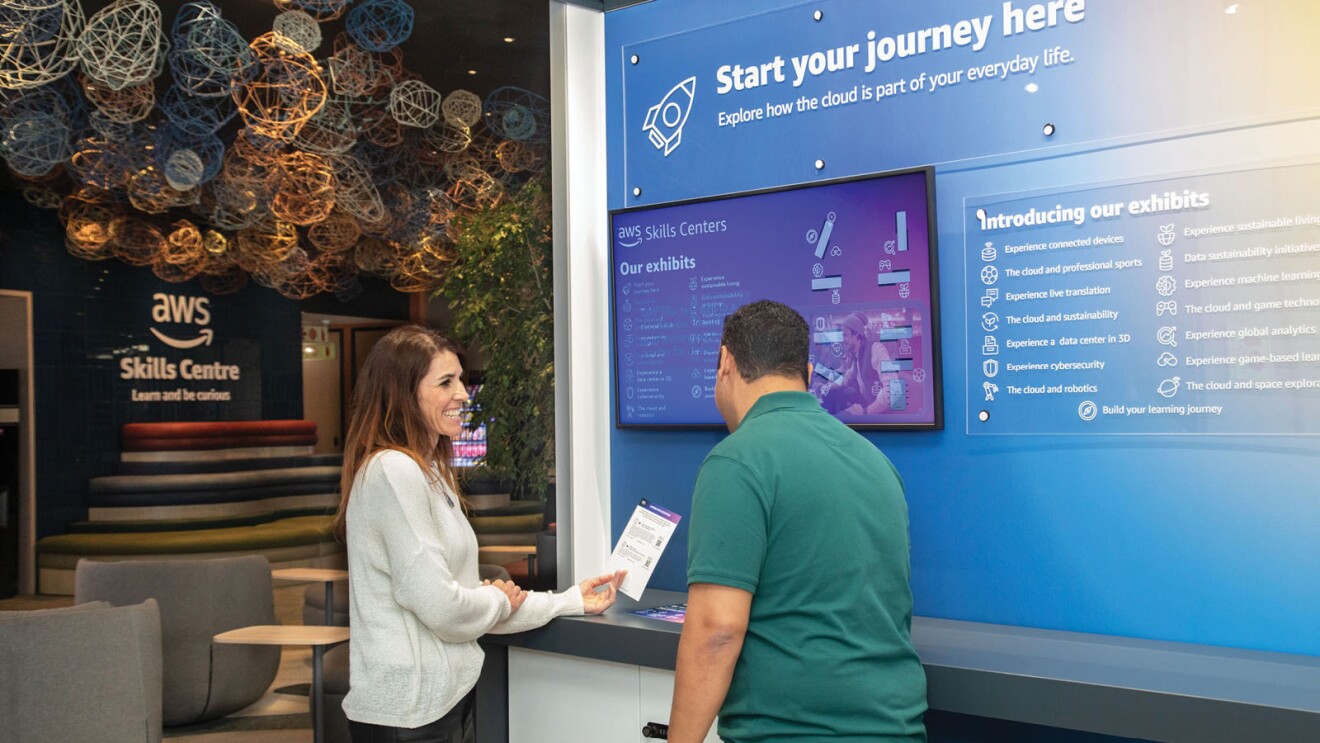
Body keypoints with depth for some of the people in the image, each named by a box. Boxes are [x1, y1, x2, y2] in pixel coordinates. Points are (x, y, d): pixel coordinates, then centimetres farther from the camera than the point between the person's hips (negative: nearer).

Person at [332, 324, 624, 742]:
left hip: (445, 696, 9)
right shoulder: (393, 471, -18)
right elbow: (439, 606, -22)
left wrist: (570, 601, 12)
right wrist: (500, 599, -2)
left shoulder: (429, 471, 13)